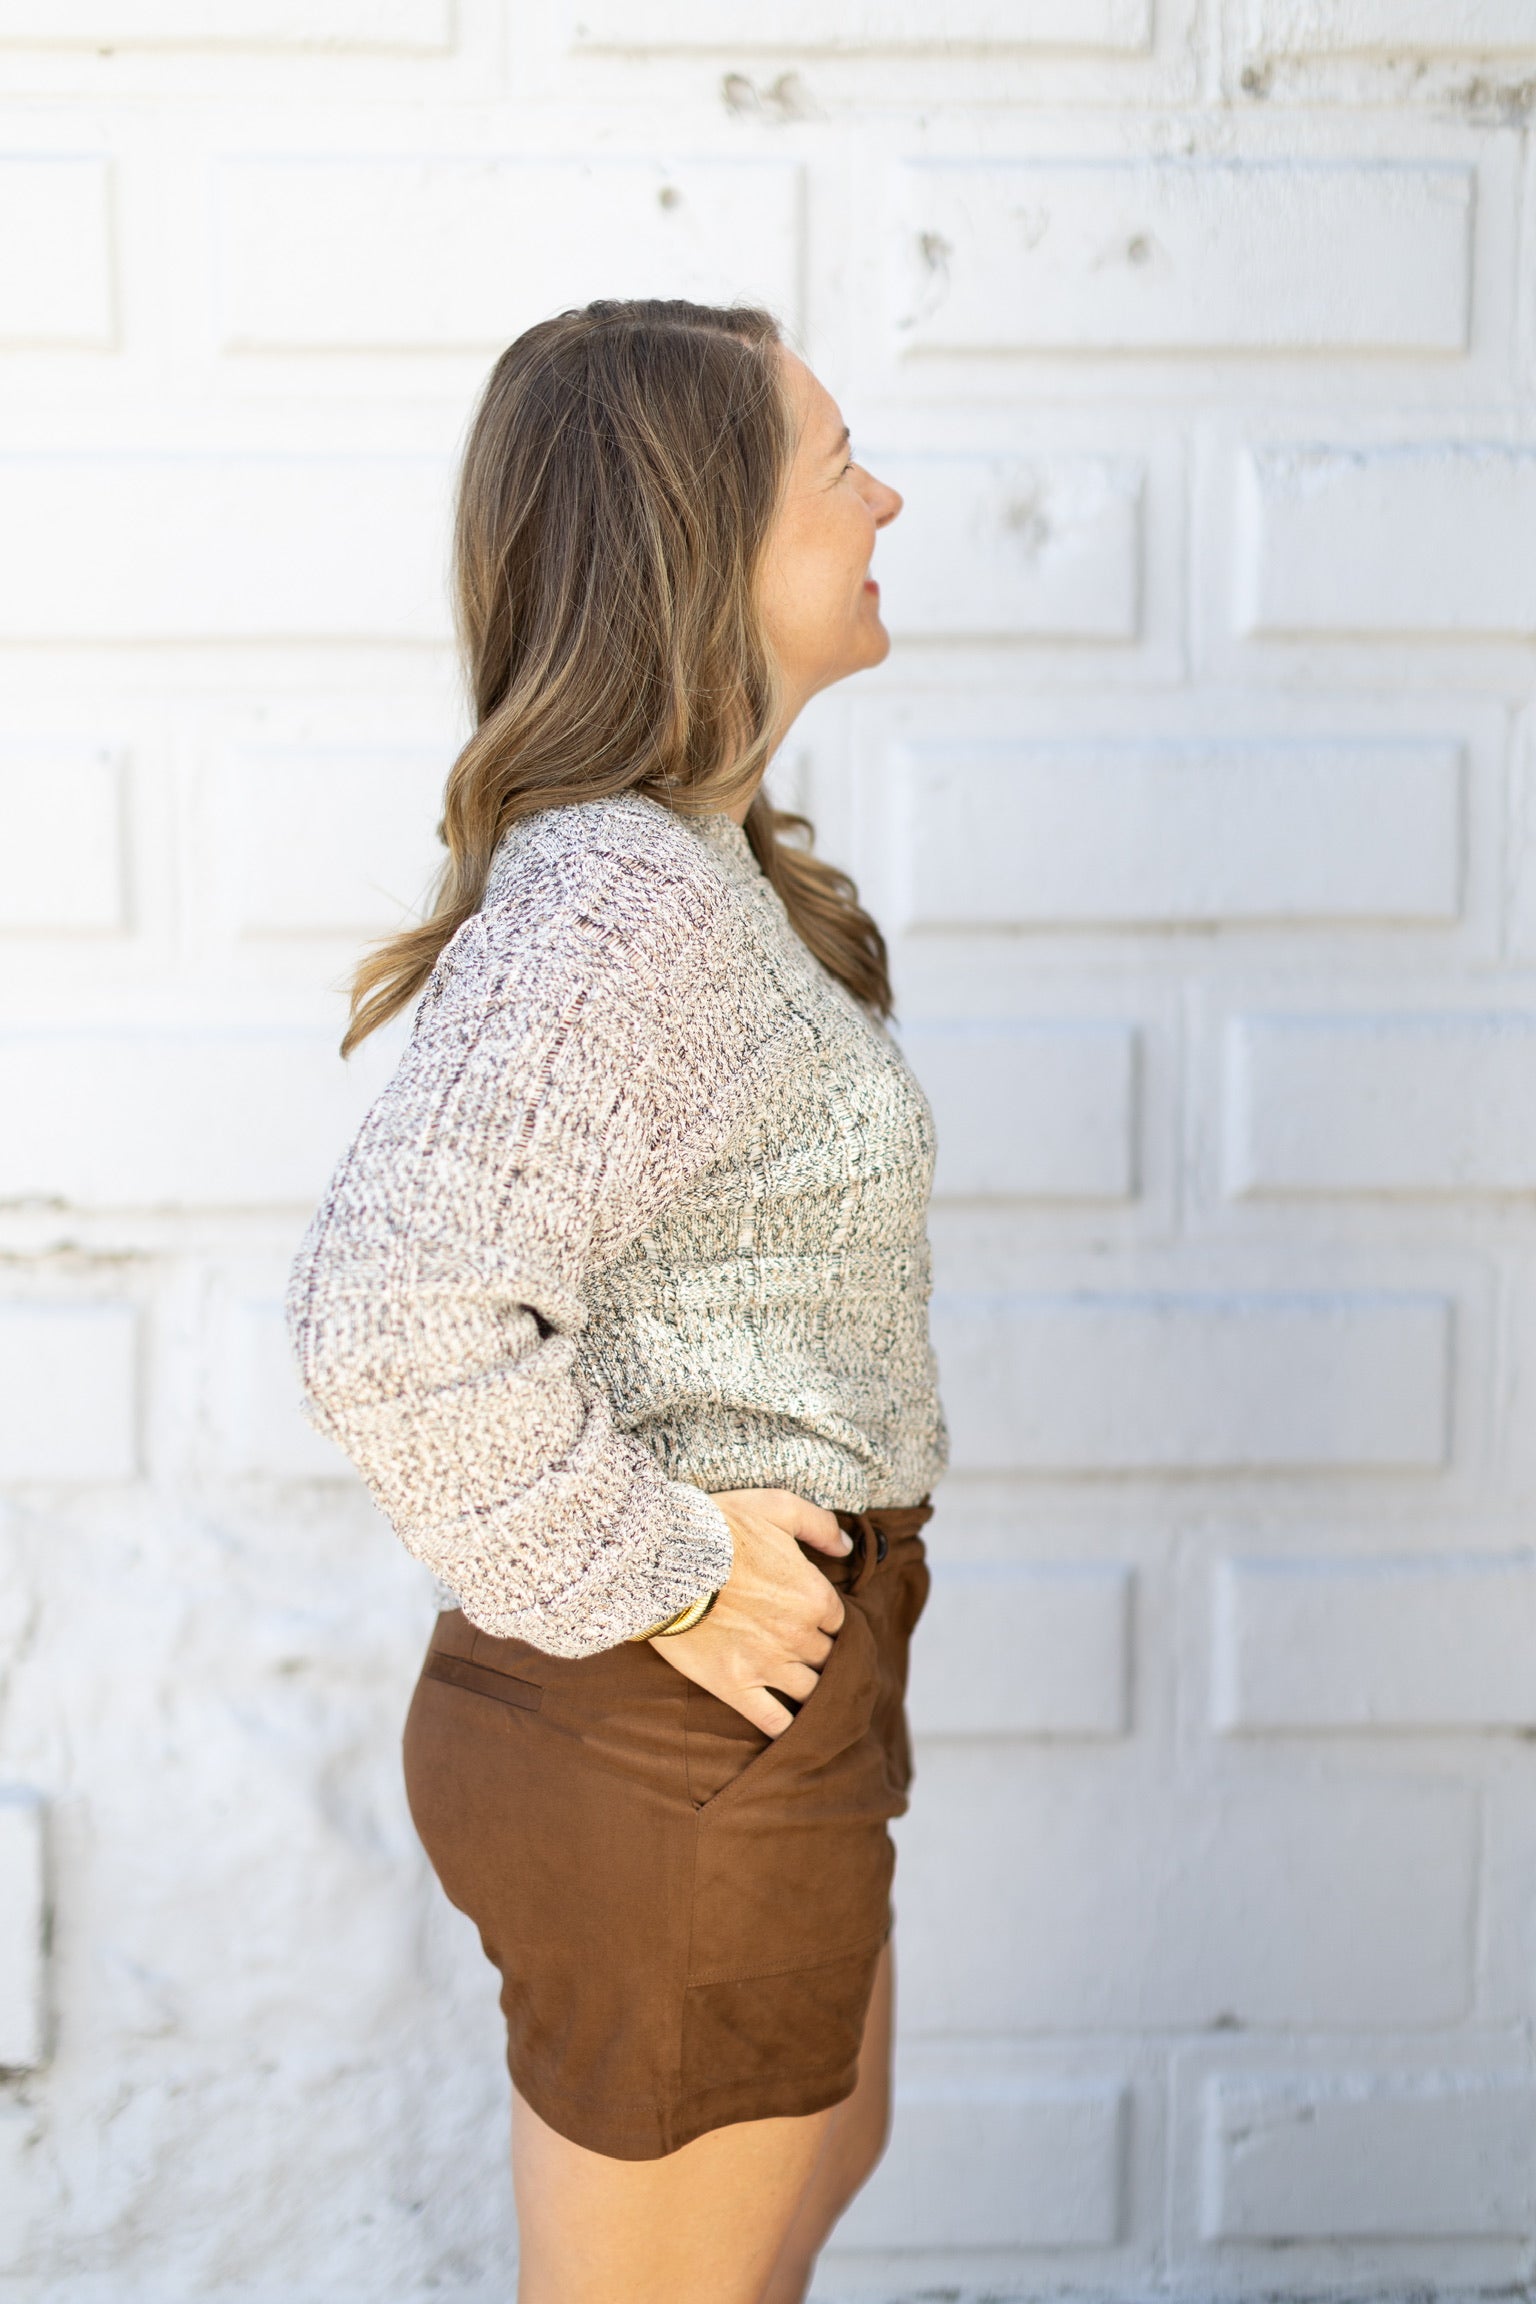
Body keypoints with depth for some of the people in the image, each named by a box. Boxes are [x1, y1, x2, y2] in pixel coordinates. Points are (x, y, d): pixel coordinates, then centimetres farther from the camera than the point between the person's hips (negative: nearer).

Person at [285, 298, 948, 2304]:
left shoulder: (695, 863, 7)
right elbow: (393, 1320, -37)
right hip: (680, 1756, -10)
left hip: (754, 1694, 10)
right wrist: (666, 1585, -24)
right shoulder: (628, 899, -26)